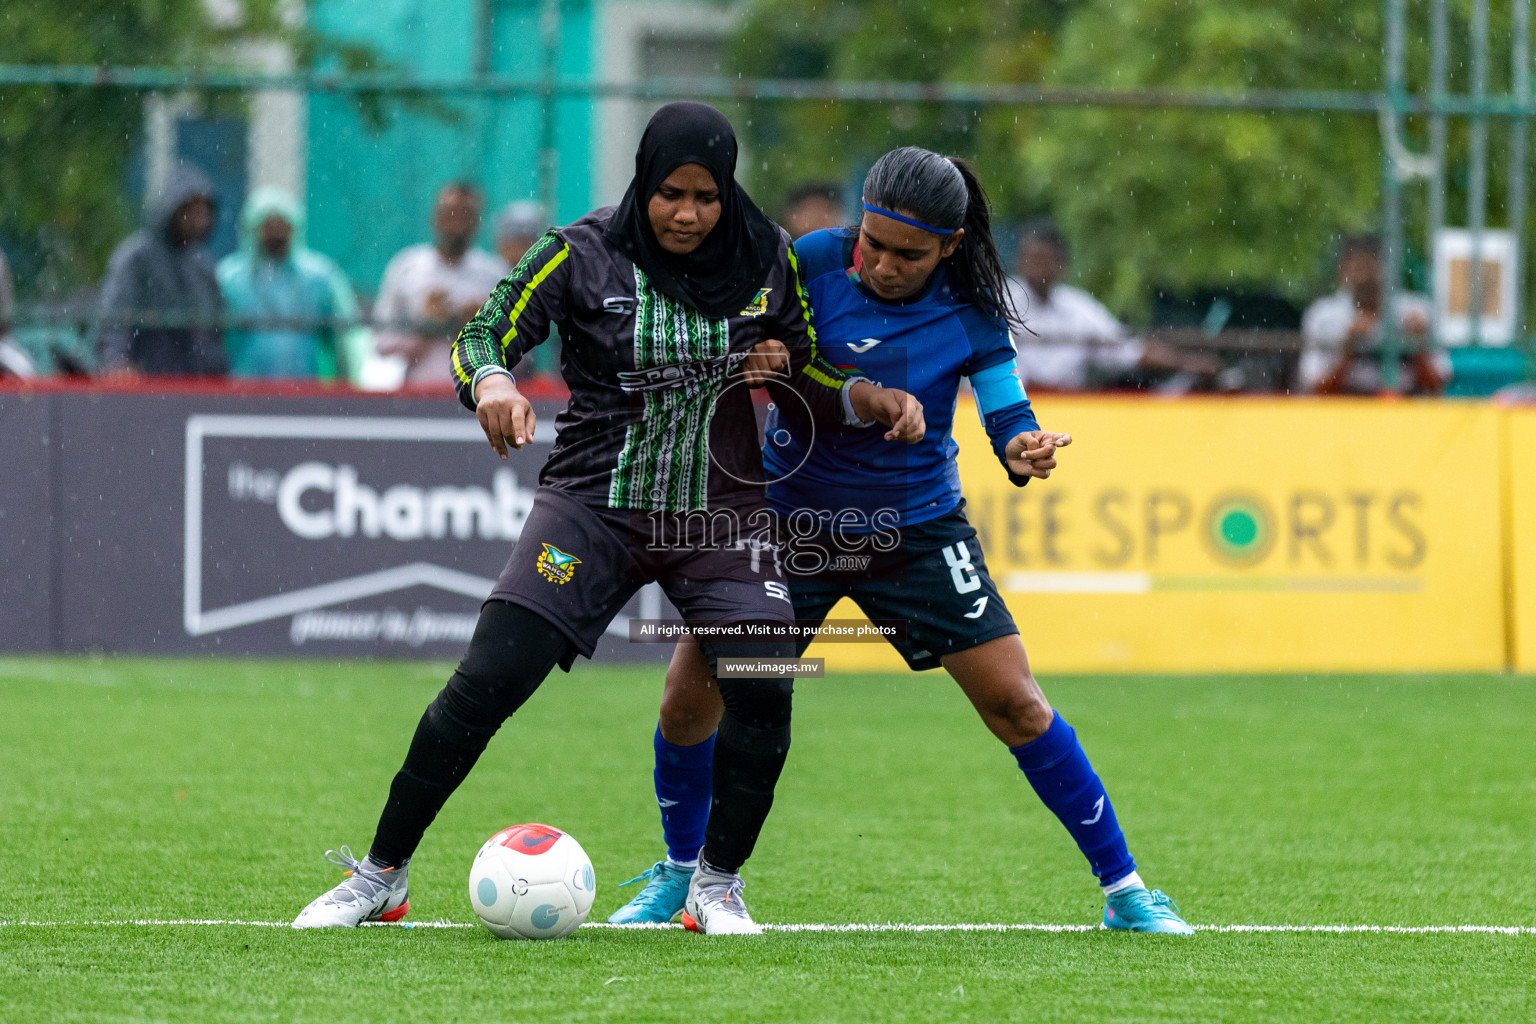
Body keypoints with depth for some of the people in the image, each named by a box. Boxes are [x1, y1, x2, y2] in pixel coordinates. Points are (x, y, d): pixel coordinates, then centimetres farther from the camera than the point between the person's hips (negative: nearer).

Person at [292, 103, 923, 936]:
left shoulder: (768, 259, 0)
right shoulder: (583, 255, -8)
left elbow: (807, 380, 13)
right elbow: (483, 333, -12)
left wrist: (872, 401, -7)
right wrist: (493, 382, -35)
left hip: (720, 514, 2)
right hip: (594, 504, -2)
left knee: (762, 695, -17)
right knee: (484, 686, -11)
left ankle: (715, 887, 6)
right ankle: (379, 878, 3)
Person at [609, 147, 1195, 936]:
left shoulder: (970, 308, -13)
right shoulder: (812, 263, -14)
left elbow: (1007, 419, -12)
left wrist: (1025, 451, -35)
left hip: (917, 530, -1)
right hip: (789, 517, 1)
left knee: (1014, 703, -8)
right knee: (689, 696, -3)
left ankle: (1124, 891, 3)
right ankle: (680, 874, 23)